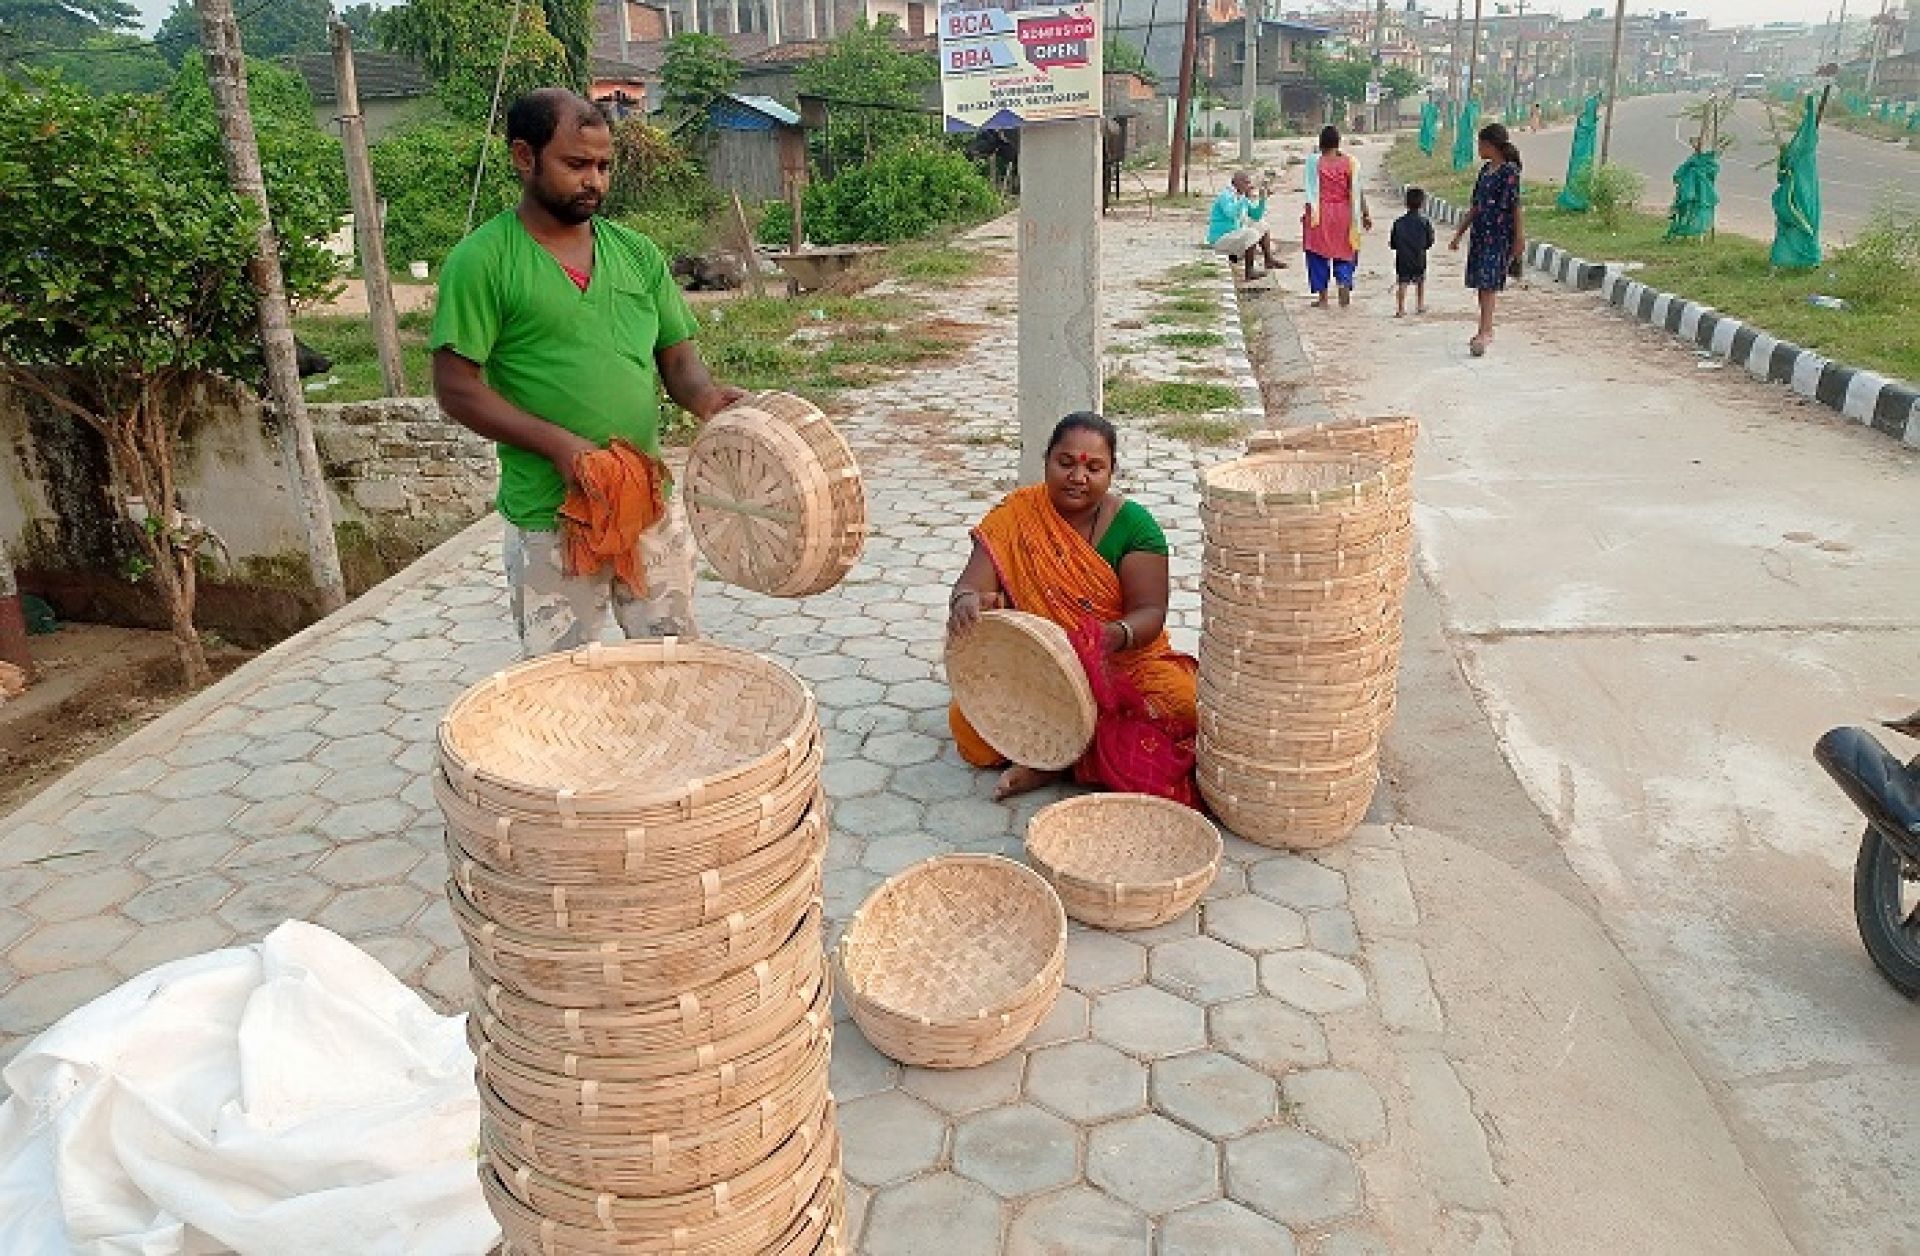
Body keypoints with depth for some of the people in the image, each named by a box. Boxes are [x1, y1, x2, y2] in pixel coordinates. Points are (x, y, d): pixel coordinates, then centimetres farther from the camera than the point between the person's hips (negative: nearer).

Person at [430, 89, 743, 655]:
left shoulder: (636, 252, 8)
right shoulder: (480, 261, -6)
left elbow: (677, 356, 11)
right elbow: (456, 387, -9)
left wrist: (705, 397, -13)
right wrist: (556, 443, -21)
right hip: (549, 519, -4)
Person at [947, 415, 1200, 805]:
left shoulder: (1133, 524, -4)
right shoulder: (1017, 515, -1)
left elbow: (1150, 611, -10)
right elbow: (974, 582, -10)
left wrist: (1115, 635, -34)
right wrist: (965, 600, -36)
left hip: (1125, 662, 0)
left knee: (1185, 705, -29)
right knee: (969, 720, -26)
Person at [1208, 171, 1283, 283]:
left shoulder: (1242, 197, 10)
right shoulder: (1226, 196, -16)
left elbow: (1256, 216, 16)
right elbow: (1231, 213, -36)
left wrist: (1262, 199, 2)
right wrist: (1247, 198, -31)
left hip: (1235, 234, 10)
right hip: (1220, 238, -10)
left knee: (1261, 228, 11)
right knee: (1251, 234, -27)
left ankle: (1269, 260, 5)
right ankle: (1249, 272, -28)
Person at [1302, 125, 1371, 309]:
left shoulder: (1314, 161, -6)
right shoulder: (1349, 162, -1)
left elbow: (1312, 191, -7)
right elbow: (1356, 192, -1)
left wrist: (1308, 213, 0)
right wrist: (1365, 214, 4)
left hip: (1320, 213, -2)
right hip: (1343, 213, 2)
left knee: (1319, 254, 7)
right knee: (1344, 251, 14)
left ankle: (1322, 297, 8)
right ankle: (1344, 284, -8)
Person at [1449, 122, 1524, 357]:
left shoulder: (1509, 171, -10)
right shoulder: (1485, 169, 13)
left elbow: (1516, 207, -12)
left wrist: (1519, 239, -14)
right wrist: (1459, 234, 21)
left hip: (1499, 234, -8)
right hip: (1480, 232, 8)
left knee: (1488, 282, -14)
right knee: (1481, 282, 10)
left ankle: (1485, 332, -18)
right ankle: (1486, 330, 19)